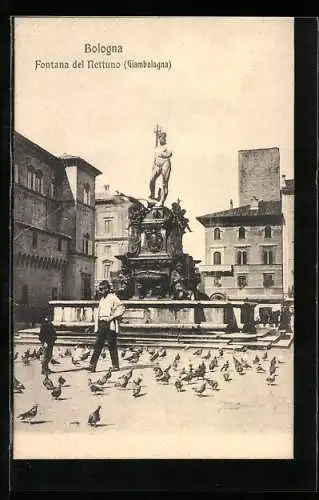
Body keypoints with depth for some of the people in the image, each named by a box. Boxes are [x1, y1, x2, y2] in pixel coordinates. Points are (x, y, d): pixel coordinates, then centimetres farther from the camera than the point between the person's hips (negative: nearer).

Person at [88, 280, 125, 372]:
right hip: (101, 325, 7)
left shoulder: (113, 298, -5)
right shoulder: (102, 300, 19)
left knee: (111, 345, -2)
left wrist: (111, 317, -16)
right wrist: (97, 326, 16)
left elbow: (121, 309, -11)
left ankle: (115, 366, 7)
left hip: (110, 325, -7)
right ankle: (92, 366, -3)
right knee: (98, 345, 0)